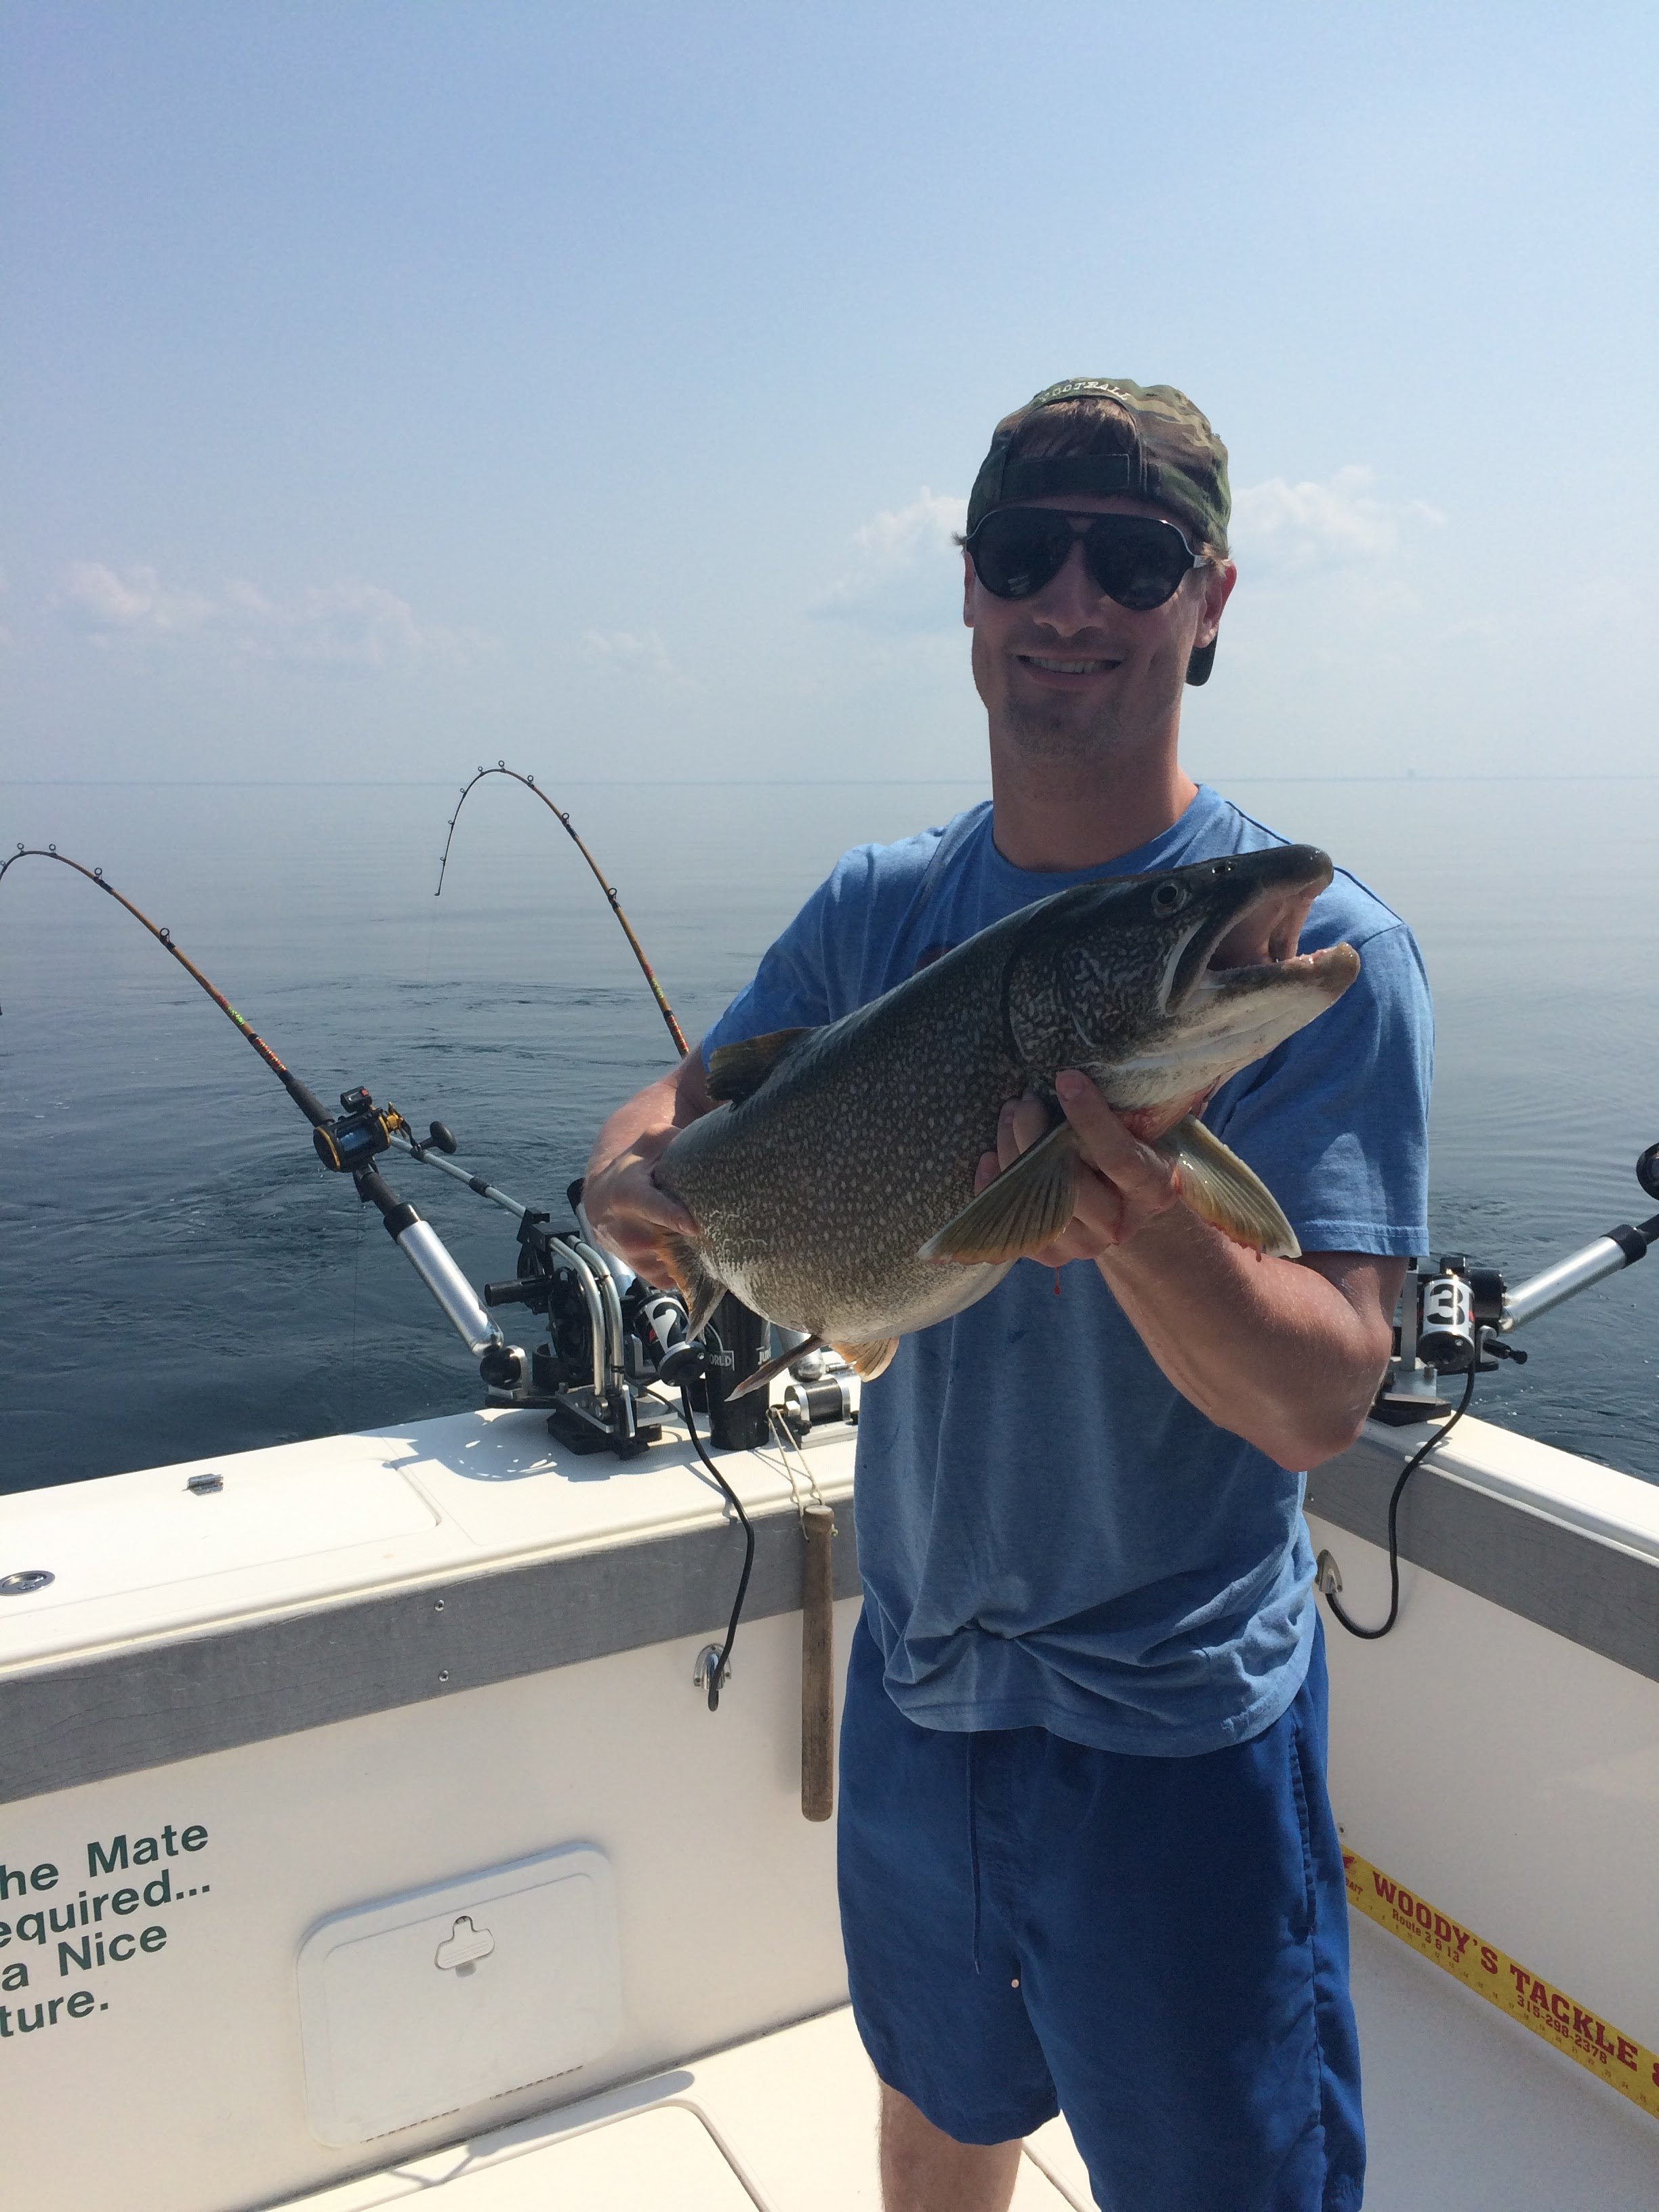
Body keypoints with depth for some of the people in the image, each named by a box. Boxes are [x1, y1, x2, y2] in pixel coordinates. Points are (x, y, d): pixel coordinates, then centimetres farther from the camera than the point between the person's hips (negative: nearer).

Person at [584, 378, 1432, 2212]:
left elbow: (1317, 1402, -23)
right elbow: (675, 1112, 0)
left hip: (1175, 1731, -4)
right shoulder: (881, 908, -2)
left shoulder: (1316, 944, -17)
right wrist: (638, 1182, -24)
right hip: (914, 1675, 5)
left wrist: (1140, 1230, -43)